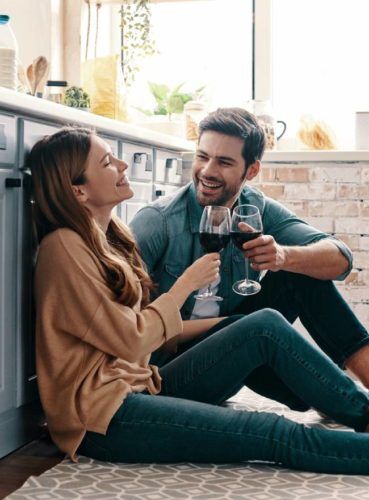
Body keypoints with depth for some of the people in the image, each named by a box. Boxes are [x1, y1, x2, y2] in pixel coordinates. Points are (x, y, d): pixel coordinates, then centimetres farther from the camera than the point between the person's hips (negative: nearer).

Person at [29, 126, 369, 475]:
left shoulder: (109, 238, 14)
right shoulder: (63, 248, -14)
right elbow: (131, 340, -15)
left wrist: (225, 324, 9)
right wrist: (187, 283, -6)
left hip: (140, 388, 9)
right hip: (103, 419, -8)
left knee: (266, 326, -5)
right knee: (280, 435, -18)